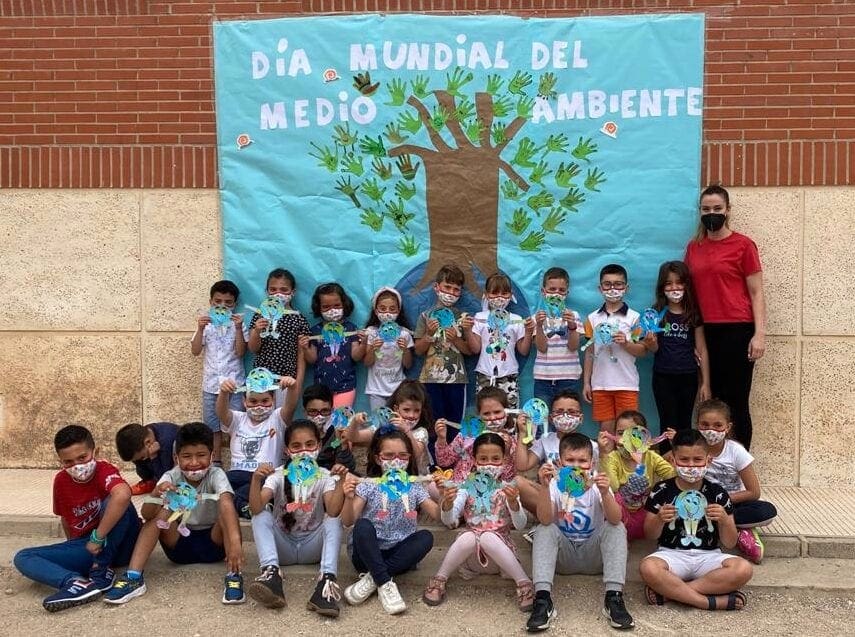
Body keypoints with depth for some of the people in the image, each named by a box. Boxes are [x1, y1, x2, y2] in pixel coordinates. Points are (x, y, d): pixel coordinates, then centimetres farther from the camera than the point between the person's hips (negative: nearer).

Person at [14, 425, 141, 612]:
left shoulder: (105, 470, -19)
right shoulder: (61, 481, -1)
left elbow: (123, 495, -43)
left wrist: (98, 537, -35)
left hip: (119, 545, -6)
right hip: (86, 547, 6)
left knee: (114, 501, -32)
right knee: (23, 558, -8)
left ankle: (100, 573, -20)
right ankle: (77, 582, -33)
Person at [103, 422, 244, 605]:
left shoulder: (216, 475, -19)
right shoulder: (172, 477, -12)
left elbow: (227, 504, -39)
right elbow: (146, 515, -23)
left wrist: (235, 542, -58)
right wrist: (156, 493, -46)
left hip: (213, 543, -2)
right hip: (180, 544, 3)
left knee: (225, 512, -29)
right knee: (162, 512, -22)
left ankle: (234, 576, -33)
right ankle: (133, 578, -26)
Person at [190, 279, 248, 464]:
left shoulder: (238, 324, 0)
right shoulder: (206, 324, 4)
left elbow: (240, 352, -10)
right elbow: (195, 351, -3)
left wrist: (238, 328, -19)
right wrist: (200, 329, -16)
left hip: (234, 384, -2)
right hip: (211, 384, 2)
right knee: (213, 426, 10)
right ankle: (216, 461, 23)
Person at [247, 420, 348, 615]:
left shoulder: (325, 476, -6)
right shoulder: (278, 475, -5)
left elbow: (333, 511, -25)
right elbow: (256, 509, -23)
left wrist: (341, 482, -37)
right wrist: (256, 479, -39)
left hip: (312, 547, 0)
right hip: (283, 546, 1)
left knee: (334, 520, -27)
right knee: (261, 516, -24)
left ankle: (327, 580, -42)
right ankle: (271, 573, -41)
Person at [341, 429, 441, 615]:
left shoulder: (414, 487, 6)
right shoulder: (368, 485, -2)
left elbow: (437, 515, -4)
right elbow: (348, 521, -11)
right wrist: (349, 498, -31)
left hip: (399, 554, 3)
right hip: (367, 552, -3)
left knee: (426, 536, -24)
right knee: (363, 525, -30)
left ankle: (372, 578, -21)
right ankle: (385, 583, -26)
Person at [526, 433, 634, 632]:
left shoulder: (597, 484, -10)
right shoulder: (555, 485, -11)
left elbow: (615, 520, -27)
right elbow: (545, 520, -28)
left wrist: (605, 493, -45)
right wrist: (545, 487, -41)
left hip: (593, 555, 0)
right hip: (563, 554, 0)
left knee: (616, 529, -24)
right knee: (544, 531, -27)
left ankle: (614, 597, -27)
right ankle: (542, 598, -33)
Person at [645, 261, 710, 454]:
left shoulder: (693, 314, 1)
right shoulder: (656, 313, 0)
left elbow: (701, 349, 2)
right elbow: (654, 348, 1)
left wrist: (705, 383, 0)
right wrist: (650, 342, -23)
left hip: (688, 377, 1)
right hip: (663, 377, -1)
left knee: (685, 425, 10)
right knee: (668, 426, 4)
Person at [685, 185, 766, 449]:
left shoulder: (743, 245, -3)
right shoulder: (693, 247, 11)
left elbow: (756, 293, -2)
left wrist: (759, 334, -10)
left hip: (737, 331, -5)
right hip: (706, 332, 5)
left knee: (736, 402, -1)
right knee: (714, 400, 9)